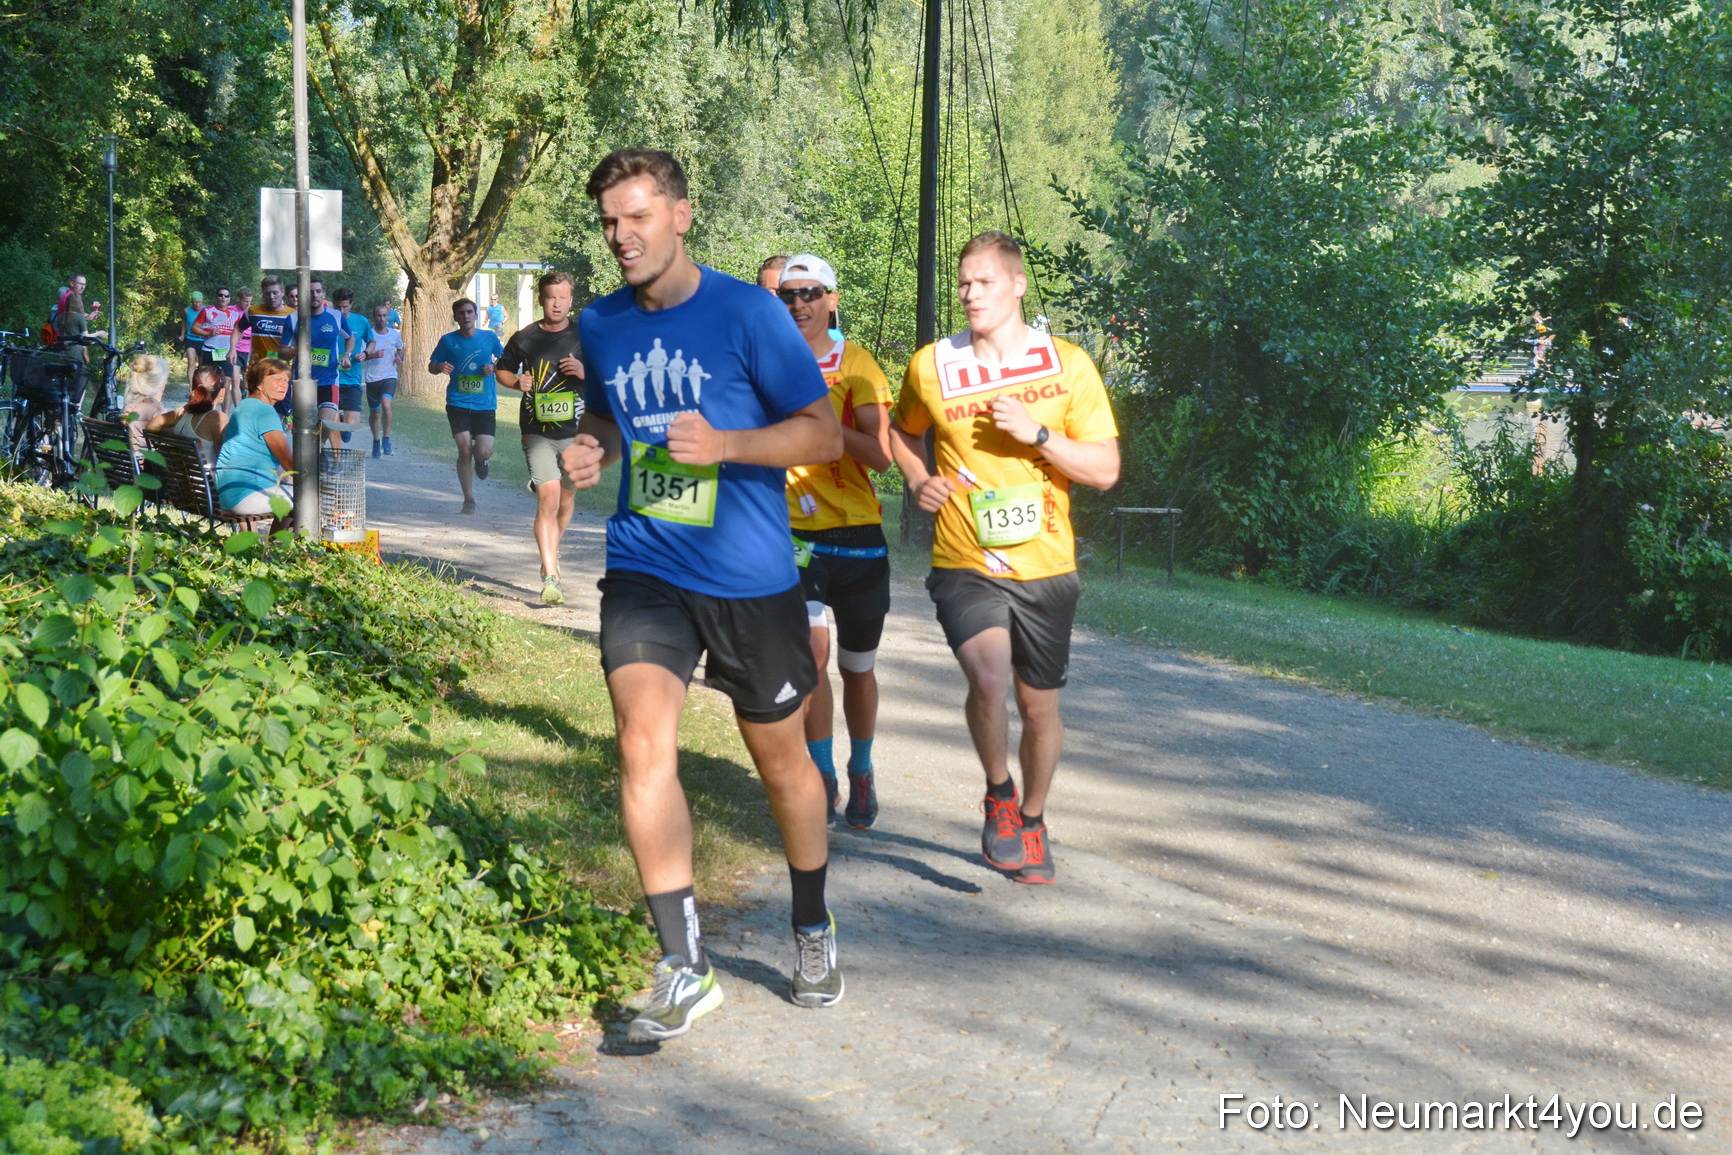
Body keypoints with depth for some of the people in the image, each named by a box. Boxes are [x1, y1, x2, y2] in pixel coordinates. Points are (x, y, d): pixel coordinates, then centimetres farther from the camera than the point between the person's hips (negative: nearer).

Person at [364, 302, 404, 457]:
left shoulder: (395, 334, 4)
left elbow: (400, 349, 24)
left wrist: (399, 358, 2)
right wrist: (372, 355, -20)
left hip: (389, 376, 0)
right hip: (372, 378, 0)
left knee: (386, 404, -25)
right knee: (374, 412, 11)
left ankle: (386, 438, -11)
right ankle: (376, 441, 33)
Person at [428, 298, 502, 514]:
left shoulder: (489, 337, 3)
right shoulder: (448, 340, 1)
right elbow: (431, 366, 10)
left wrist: (494, 367, -5)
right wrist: (440, 367, -13)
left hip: (485, 404, 0)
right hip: (458, 404, 0)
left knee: (484, 452, -11)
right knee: (464, 449, -11)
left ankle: (479, 459, 31)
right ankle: (469, 500, 5)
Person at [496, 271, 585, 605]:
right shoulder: (524, 338, 3)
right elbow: (501, 370, 17)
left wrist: (586, 372, -15)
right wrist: (517, 382, -5)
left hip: (576, 433, 2)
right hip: (538, 433, -2)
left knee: (565, 500, 14)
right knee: (548, 498, -16)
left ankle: (550, 557, 39)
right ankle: (551, 578, -19)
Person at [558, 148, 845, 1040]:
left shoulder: (747, 313, -9)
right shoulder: (601, 325, 5)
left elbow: (824, 432, -8)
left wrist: (724, 444, -23)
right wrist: (593, 451, 0)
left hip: (751, 576, -2)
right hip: (644, 571, 3)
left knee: (781, 763, 12)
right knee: (643, 748, -17)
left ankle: (813, 935, 36)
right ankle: (684, 972, -9)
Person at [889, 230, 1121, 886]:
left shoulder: (1067, 365, -2)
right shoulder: (930, 366, 1)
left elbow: (1105, 470, -3)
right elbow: (904, 431, 22)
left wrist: (1036, 432, -16)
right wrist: (918, 480, 2)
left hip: (1045, 568, 1)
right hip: (965, 567, -1)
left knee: (1040, 706, 11)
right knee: (990, 676, -27)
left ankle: (1032, 820, 38)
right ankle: (999, 795, 1)